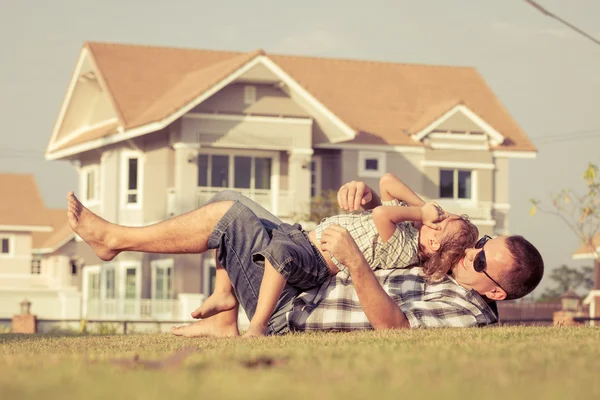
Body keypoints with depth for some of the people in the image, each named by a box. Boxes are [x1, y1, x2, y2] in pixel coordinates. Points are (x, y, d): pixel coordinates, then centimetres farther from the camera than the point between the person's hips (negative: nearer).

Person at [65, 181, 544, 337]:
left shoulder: (468, 315, -22)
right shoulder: (451, 259, 6)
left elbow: (395, 325, -37)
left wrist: (355, 261, -43)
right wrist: (367, 196, -9)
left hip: (290, 314, -9)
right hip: (314, 282, 10)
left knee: (231, 215, -14)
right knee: (232, 204, 15)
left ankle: (114, 238, 1)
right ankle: (223, 319, 10)